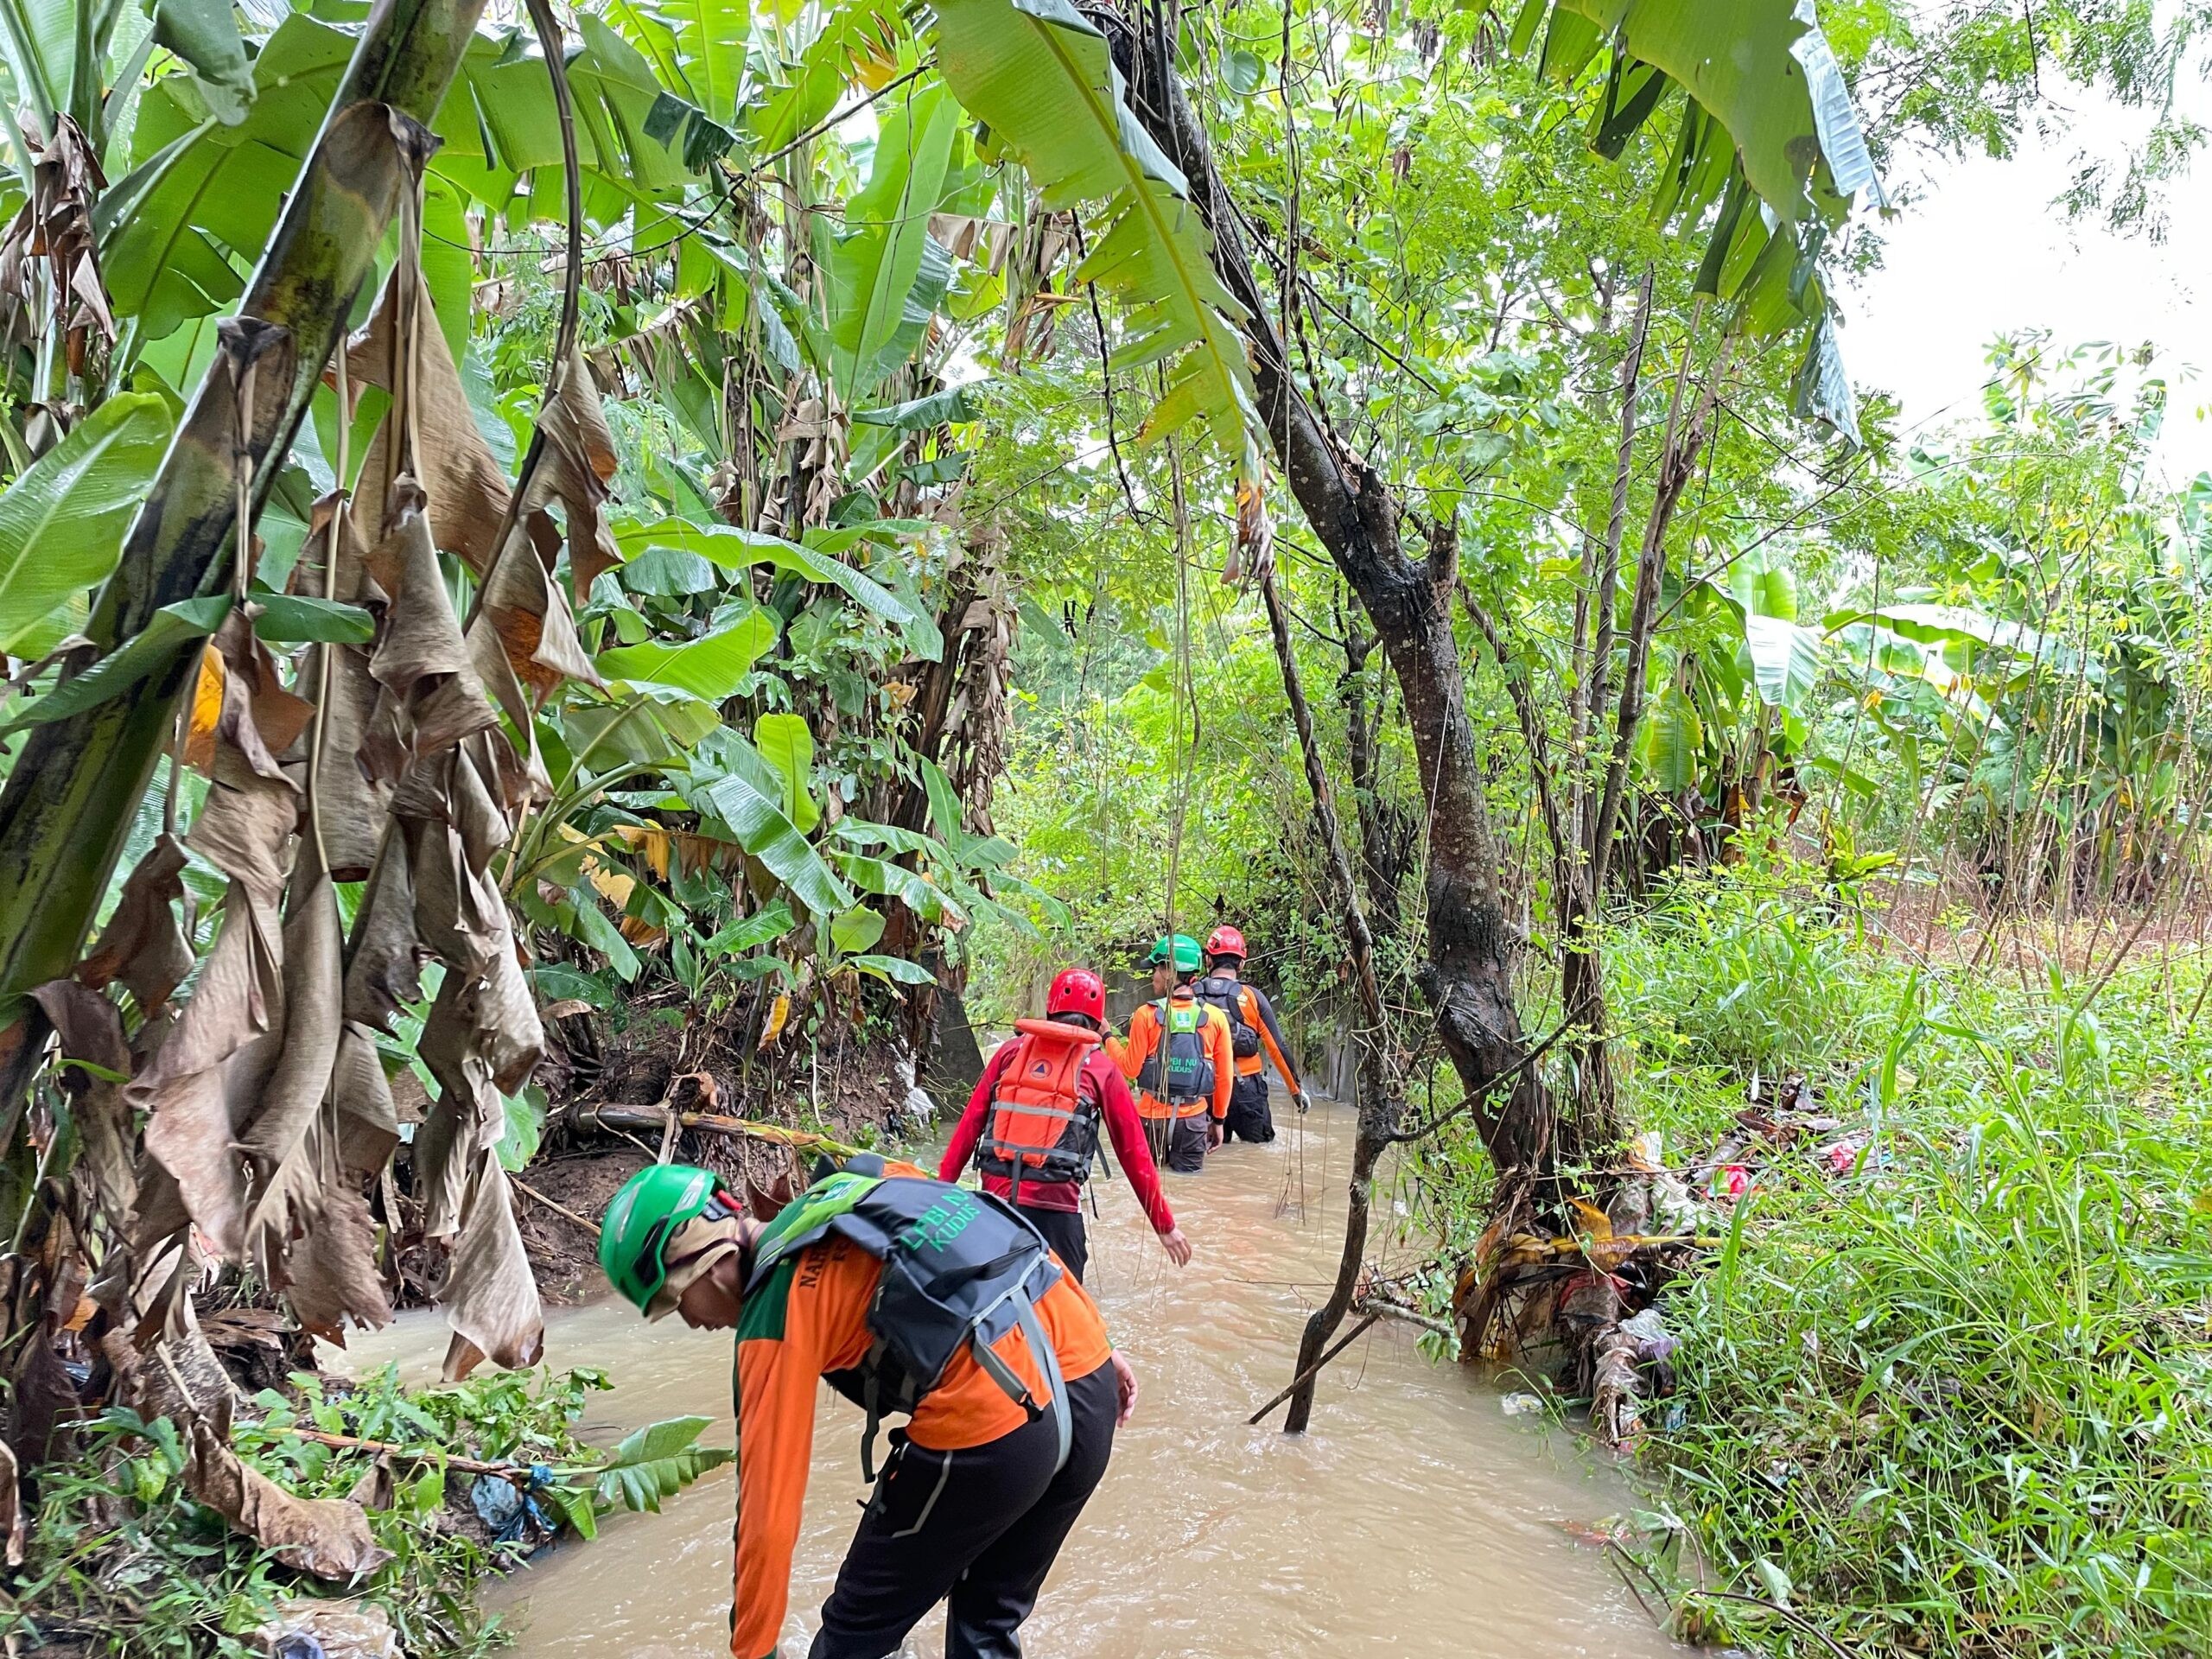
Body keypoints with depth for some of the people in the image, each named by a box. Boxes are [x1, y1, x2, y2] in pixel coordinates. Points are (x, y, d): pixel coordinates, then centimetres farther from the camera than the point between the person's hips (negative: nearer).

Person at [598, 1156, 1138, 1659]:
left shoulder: (773, 1316, -2)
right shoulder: (860, 1185, 16)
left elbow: (768, 1514, 0)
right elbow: (994, 1250, 18)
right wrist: (1096, 1348, 22)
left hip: (991, 1426, -8)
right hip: (1088, 1374, 8)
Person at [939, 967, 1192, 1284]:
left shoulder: (1012, 1050, 11)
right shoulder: (1100, 1069, 5)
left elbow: (971, 1121, 7)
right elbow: (1133, 1150, 7)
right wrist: (1164, 1224, 13)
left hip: (996, 1195, 3)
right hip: (1053, 1203, -3)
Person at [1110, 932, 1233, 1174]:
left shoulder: (1147, 1015, -8)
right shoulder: (1215, 1017, -2)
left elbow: (1131, 1069, -4)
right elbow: (1224, 1076, 2)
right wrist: (1218, 1120, 13)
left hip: (1153, 1115, -1)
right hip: (1194, 1118, 1)